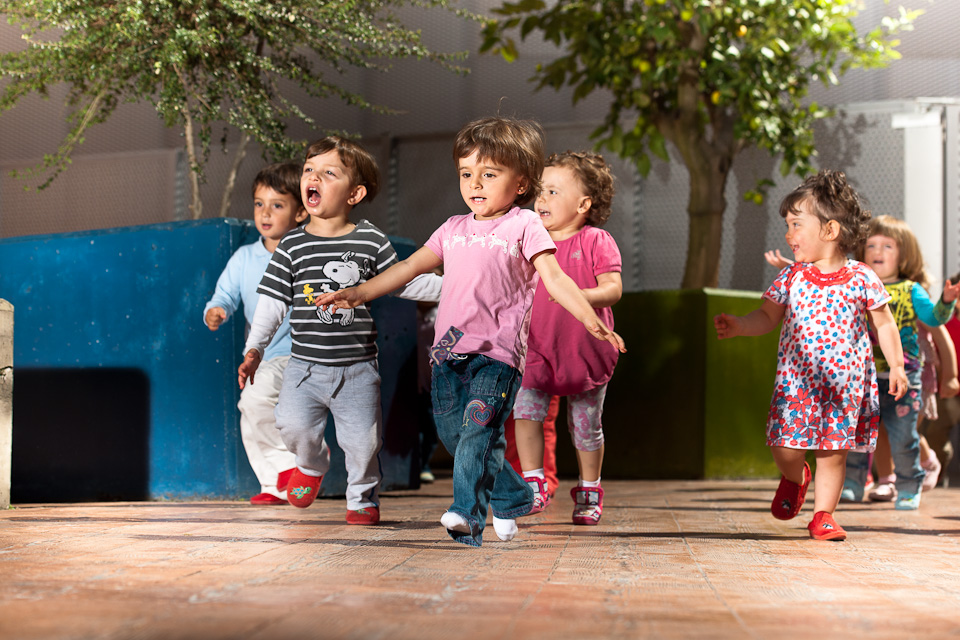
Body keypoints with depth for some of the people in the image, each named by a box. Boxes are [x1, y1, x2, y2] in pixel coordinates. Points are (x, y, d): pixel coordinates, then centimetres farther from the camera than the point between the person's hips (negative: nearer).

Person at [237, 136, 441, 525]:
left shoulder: (370, 241, 0)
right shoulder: (293, 246, 0)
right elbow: (272, 302, 3)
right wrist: (254, 350, -3)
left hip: (357, 368, 0)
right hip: (305, 365, 0)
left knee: (363, 440, -1)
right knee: (293, 425, -16)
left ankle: (362, 498, 27)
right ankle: (312, 464, 19)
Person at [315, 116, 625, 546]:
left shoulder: (523, 225, 3)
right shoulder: (454, 229, 19)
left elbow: (554, 277, -7)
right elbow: (410, 267, 23)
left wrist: (590, 320, -21)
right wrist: (357, 294, 18)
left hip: (497, 353, -6)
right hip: (449, 350, 6)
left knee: (477, 433, -17)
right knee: (453, 435, 8)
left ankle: (467, 516, -12)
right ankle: (512, 497, 23)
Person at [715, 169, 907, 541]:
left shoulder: (862, 279, -2)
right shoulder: (791, 278, 2)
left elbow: (884, 324, 6)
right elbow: (767, 317, 5)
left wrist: (896, 366, 1)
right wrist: (738, 326, -13)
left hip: (845, 383, -1)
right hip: (798, 381, 1)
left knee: (834, 452, 2)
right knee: (785, 448, -6)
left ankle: (823, 514, 17)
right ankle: (794, 479, 28)